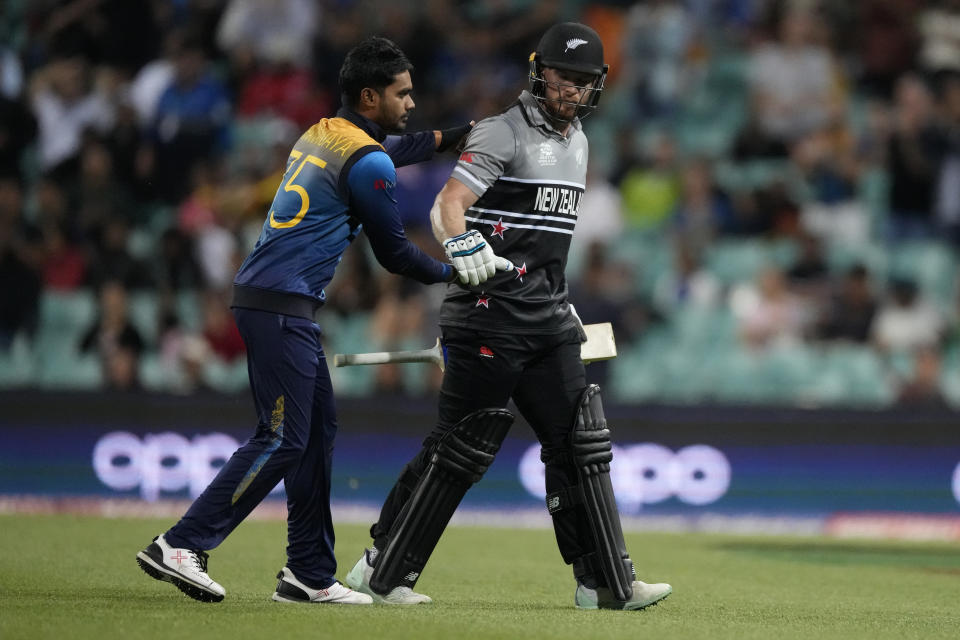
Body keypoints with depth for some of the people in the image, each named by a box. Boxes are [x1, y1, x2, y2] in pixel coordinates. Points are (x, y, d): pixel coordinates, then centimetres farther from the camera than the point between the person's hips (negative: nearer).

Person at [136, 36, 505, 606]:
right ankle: (181, 546, -15)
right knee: (283, 440, -11)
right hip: (281, 306, -10)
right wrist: (453, 272, 13)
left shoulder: (323, 134, 17)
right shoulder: (368, 162, -10)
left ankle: (310, 574, 13)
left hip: (268, 301, 10)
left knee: (318, 431, 12)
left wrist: (460, 135, 38)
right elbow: (393, 253, -2)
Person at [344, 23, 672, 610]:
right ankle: (381, 572, 3)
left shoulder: (577, 142, 17)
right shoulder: (504, 133, -9)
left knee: (581, 442, 3)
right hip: (492, 316, -8)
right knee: (461, 449, -6)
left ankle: (605, 583, 6)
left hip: (548, 320, 8)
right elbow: (447, 207, -21)